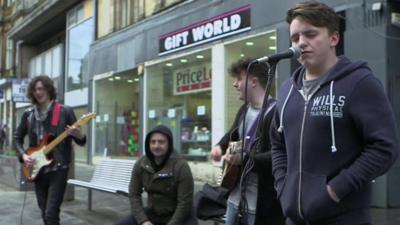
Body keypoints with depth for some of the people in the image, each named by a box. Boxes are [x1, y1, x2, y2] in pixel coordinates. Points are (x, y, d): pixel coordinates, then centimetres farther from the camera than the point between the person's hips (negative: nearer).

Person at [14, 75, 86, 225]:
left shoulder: (65, 111, -5)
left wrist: (79, 136, -25)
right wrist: (23, 155, 0)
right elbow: (17, 137, 17)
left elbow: (80, 140, -2)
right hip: (37, 170, 5)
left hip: (58, 168, -5)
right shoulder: (28, 114, 7)